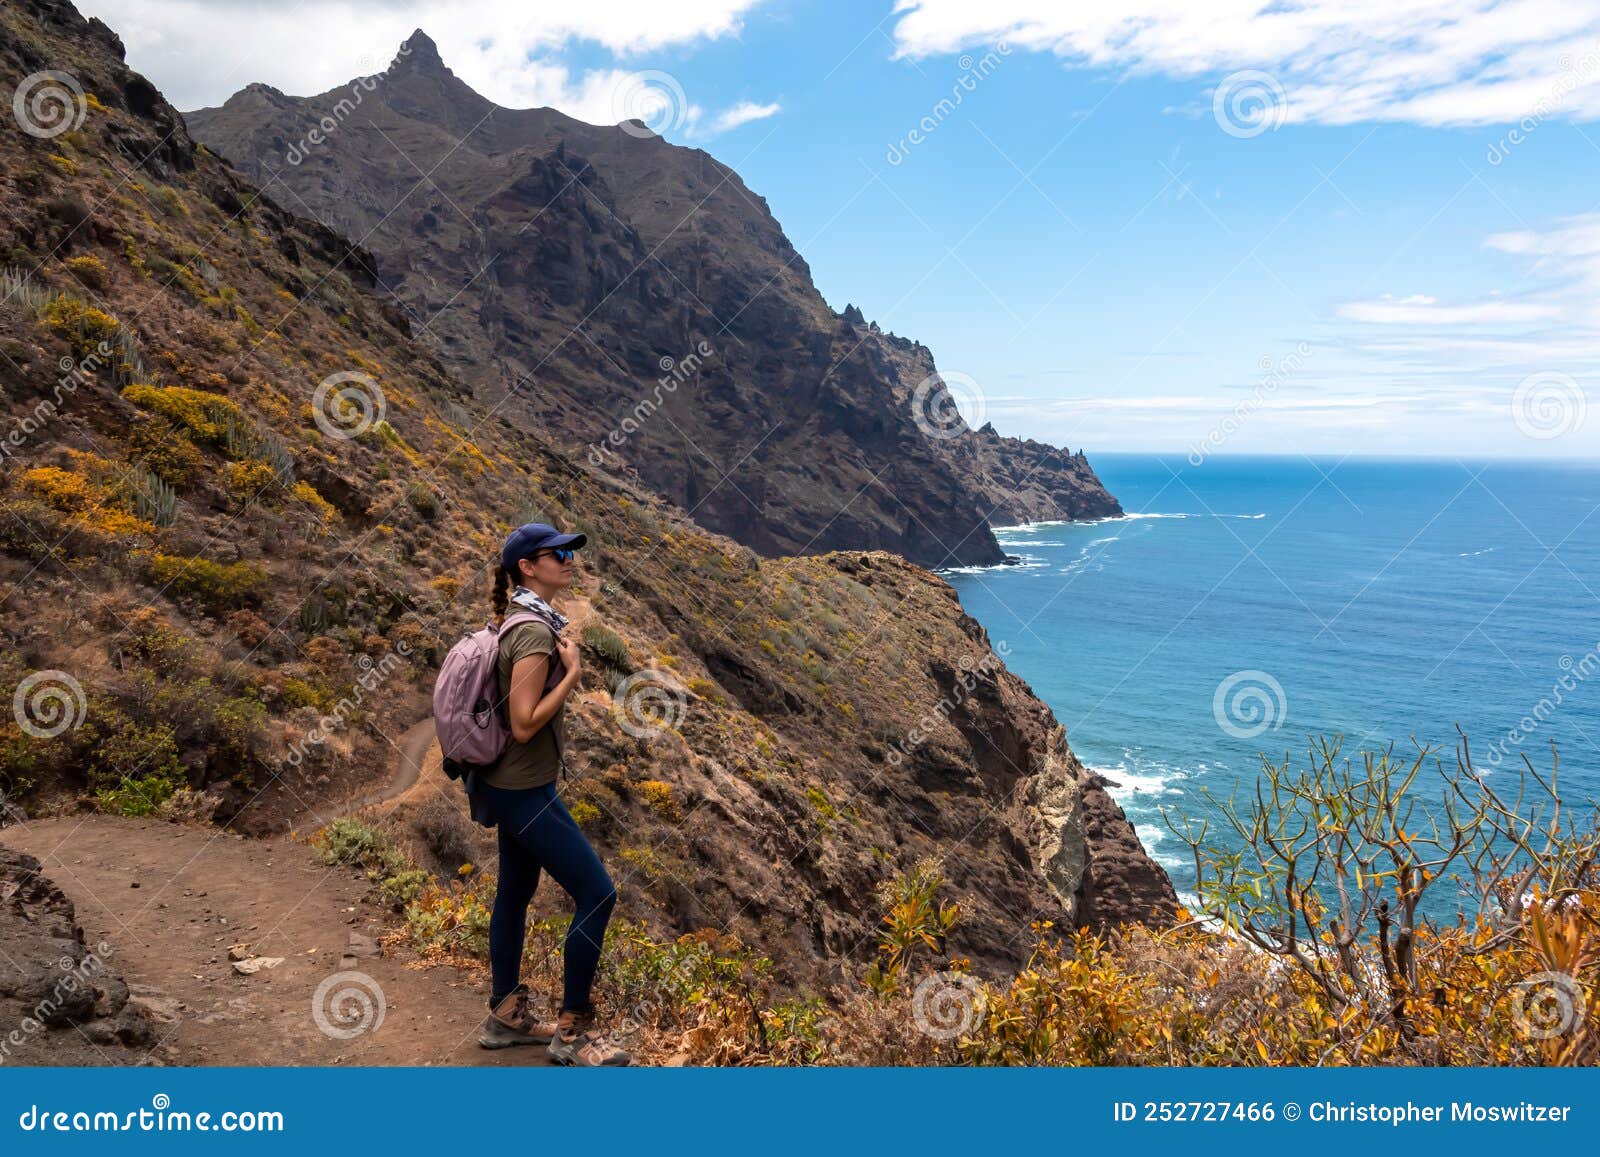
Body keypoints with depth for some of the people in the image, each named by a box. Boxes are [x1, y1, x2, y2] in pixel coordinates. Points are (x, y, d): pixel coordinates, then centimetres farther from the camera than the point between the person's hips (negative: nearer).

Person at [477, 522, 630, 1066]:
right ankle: (572, 1031, 8)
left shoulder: (518, 620, 8)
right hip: (526, 791, -10)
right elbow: (525, 724, -26)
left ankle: (507, 1014, 33)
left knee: (515, 893, 19)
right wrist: (572, 673, -21)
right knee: (597, 894, -5)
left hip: (512, 785, 10)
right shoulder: (536, 631, -23)